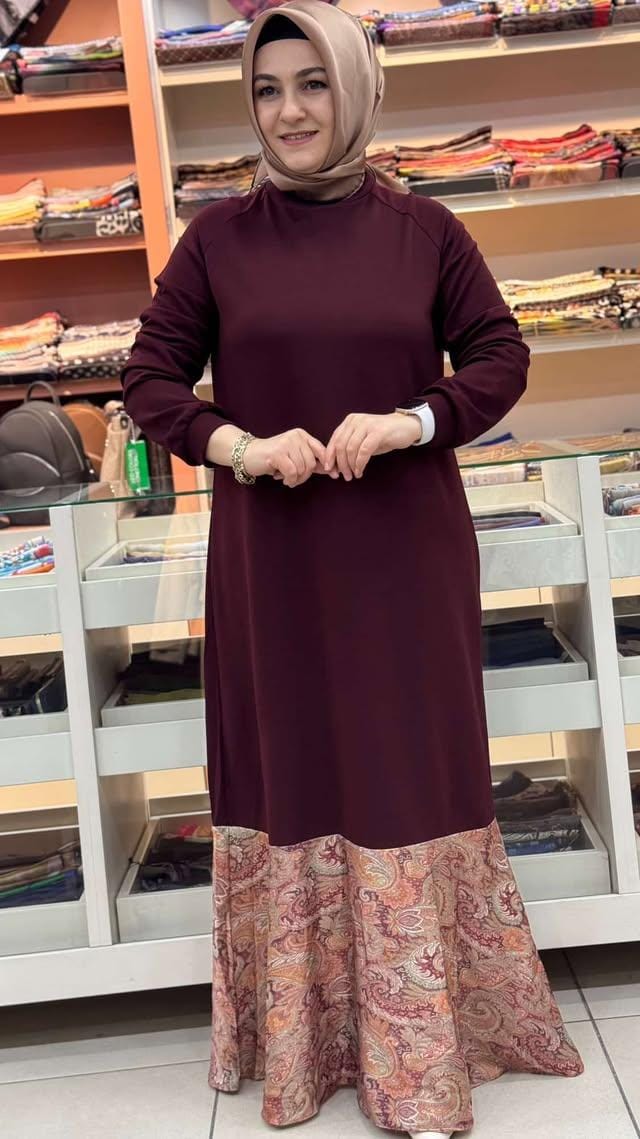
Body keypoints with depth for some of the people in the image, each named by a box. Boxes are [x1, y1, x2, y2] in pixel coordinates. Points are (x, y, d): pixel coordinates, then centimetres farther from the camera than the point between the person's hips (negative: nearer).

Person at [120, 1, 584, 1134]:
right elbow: (152, 376, 4)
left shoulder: (422, 228, 2)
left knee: (412, 771, 7)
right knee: (291, 770, 9)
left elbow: (501, 356, 4)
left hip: (406, 551, 0)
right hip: (272, 559, 0)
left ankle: (422, 1046, 24)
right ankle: (304, 1039, 26)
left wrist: (409, 422, -14)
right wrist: (242, 447, -14)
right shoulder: (218, 237, 2)